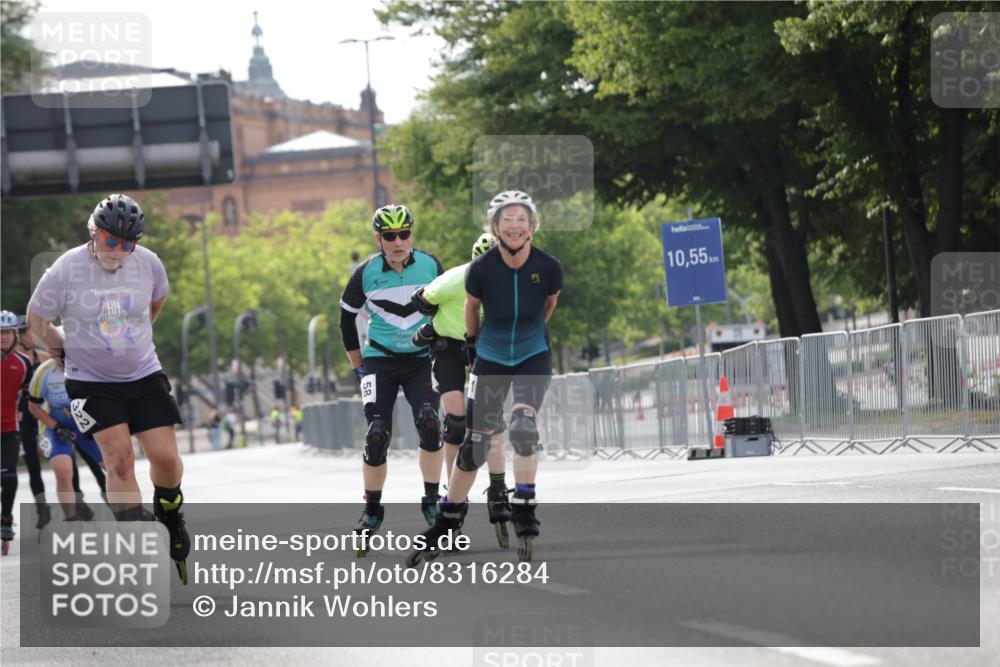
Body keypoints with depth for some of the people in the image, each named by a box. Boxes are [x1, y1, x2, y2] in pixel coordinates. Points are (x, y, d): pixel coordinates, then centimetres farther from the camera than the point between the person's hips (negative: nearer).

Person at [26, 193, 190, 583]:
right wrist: (65, 351, 4)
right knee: (119, 458, -16)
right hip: (91, 382, -3)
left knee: (166, 458, -6)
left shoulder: (147, 263, -7)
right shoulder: (67, 269, -16)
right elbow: (37, 319, 0)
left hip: (143, 376, 3)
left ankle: (169, 517, 26)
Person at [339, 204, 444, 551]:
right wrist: (358, 365, 6)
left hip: (421, 360, 1)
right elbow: (346, 317, 5)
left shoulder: (430, 265, -7)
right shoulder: (366, 273, -10)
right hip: (380, 359, -1)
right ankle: (372, 510, 7)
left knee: (429, 423, -21)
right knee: (377, 435, -11)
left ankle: (431, 501, -6)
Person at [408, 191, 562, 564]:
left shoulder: (548, 267, -17)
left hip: (533, 357, 0)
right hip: (490, 360, 0)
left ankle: (524, 514, -15)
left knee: (523, 426, -24)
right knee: (473, 445, 2)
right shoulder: (482, 270, -19)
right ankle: (447, 523, 18)